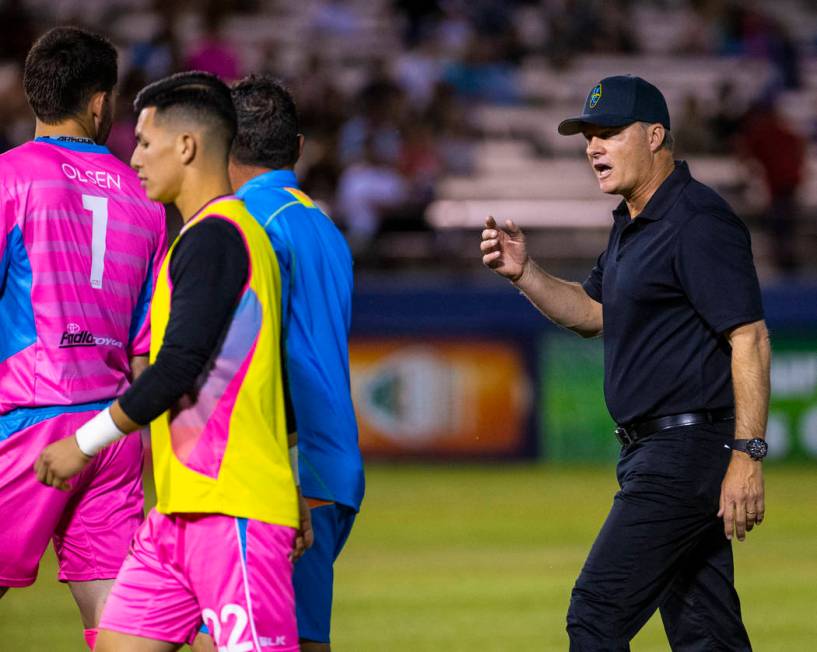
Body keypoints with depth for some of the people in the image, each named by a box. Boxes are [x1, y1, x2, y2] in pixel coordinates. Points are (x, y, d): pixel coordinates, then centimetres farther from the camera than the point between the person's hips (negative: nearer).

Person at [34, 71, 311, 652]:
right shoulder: (214, 234, 20)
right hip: (181, 512, 10)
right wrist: (295, 497, 24)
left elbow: (178, 367, -20)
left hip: (233, 510, -10)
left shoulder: (215, 237, -12)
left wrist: (87, 442, -10)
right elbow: (273, 383, 22)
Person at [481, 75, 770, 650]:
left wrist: (747, 456, -26)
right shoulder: (631, 225, 16)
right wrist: (523, 273, 10)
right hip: (656, 452, 10)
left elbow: (750, 339, -21)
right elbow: (592, 313, 29)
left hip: (691, 448, -10)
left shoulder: (699, 223, -15)